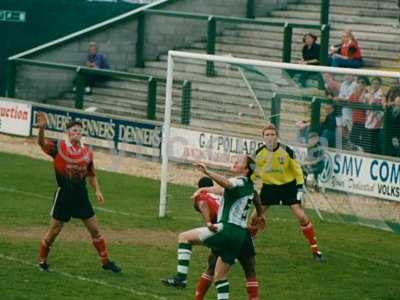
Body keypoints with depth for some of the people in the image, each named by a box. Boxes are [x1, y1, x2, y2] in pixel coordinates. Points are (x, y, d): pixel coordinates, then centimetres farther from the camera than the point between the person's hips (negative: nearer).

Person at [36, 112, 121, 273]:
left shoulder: (87, 152, 4)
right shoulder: (58, 148, -8)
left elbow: (91, 174, 15)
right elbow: (42, 143, -25)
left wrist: (97, 190, 3)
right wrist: (41, 128, -43)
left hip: (81, 195, 4)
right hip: (64, 194, -4)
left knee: (95, 229, 7)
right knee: (54, 230, 4)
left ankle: (106, 261, 18)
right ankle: (42, 260, 22)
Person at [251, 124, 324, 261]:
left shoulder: (287, 151, -17)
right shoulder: (259, 153, -11)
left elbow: (297, 169, -6)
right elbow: (254, 171, 5)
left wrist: (300, 187, -10)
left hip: (288, 186, -2)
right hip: (269, 186, 2)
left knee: (301, 216, -10)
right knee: (255, 216, -2)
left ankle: (315, 250, 0)